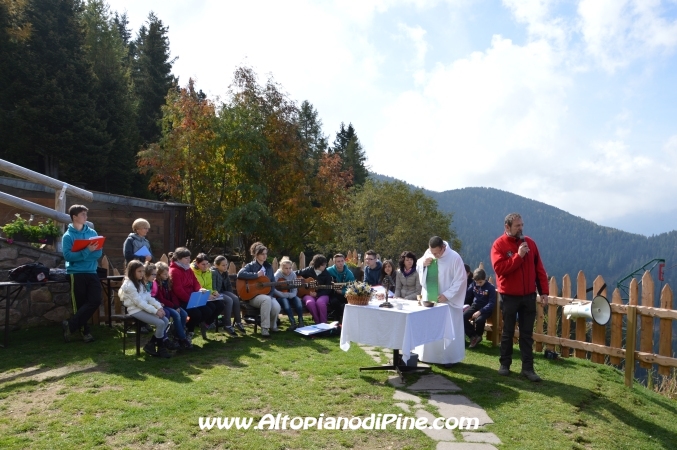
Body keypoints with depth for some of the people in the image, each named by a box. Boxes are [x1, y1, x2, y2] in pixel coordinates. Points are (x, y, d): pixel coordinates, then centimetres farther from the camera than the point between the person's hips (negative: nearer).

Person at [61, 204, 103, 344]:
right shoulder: (68, 236, -4)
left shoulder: (92, 232, 8)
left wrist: (90, 251, -17)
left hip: (91, 272, 4)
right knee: (80, 304, 3)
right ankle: (85, 331, 16)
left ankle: (71, 325, 6)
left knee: (95, 301, -5)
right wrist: (87, 251, -23)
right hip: (76, 273, -4)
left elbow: (99, 253, 2)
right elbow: (68, 256, -15)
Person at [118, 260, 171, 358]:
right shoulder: (129, 285, -15)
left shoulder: (139, 283, 16)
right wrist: (155, 311, -22)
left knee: (166, 321, -5)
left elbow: (149, 297, 10)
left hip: (144, 308, 9)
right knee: (160, 323, -20)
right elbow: (139, 302, -20)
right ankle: (161, 348, -2)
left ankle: (150, 344, 2)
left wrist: (159, 307, -6)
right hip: (136, 311, -9)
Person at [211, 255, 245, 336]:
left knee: (236, 299, -19)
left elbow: (229, 285, 17)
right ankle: (227, 325, -23)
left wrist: (231, 294, 6)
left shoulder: (225, 272, 9)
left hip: (224, 292, 8)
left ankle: (238, 323, -10)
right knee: (229, 301, -31)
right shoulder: (213, 272, -16)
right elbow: (213, 288, -22)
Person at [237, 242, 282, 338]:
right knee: (266, 300, -38)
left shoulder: (269, 267, 14)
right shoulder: (251, 266, -2)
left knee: (276, 307, -28)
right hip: (253, 295, -4)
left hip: (268, 295, 4)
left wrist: (271, 295, -5)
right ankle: (264, 328, -26)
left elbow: (273, 283, 13)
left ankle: (272, 325, 6)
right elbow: (240, 274, -21)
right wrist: (256, 275, -18)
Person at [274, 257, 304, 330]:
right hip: (280, 296, -3)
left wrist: (287, 294, -25)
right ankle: (292, 322, -36)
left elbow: (294, 291, -5)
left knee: (297, 300, -27)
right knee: (285, 301, -35)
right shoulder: (278, 274, -13)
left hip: (290, 296, 3)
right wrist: (283, 294, -29)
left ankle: (301, 321, -27)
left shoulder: (293, 275, -3)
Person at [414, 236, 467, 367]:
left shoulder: (454, 258, -17)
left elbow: (460, 280, -14)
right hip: (429, 298, 5)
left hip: (448, 301, -5)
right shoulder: (428, 253, -1)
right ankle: (430, 355, 25)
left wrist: (447, 295, -19)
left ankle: (449, 357, 13)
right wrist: (423, 263, -11)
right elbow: (418, 268, 12)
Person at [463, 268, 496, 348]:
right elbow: (466, 295, 7)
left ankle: (478, 336, 1)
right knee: (463, 317, -21)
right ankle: (473, 336, -1)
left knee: (479, 320, -33)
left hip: (485, 309, -5)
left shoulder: (490, 288, -11)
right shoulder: (473, 284, 3)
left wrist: (480, 311, -27)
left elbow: (491, 303, -16)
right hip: (475, 306, 5)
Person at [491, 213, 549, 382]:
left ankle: (527, 368, 13)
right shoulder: (499, 244, -8)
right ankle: (505, 364, 23)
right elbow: (500, 268, -21)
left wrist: (544, 291, 1)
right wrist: (518, 256, -23)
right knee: (508, 332, 9)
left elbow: (539, 268, 6)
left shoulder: (529, 242, 4)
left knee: (527, 334, 7)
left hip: (529, 296, 3)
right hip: (509, 296, -3)